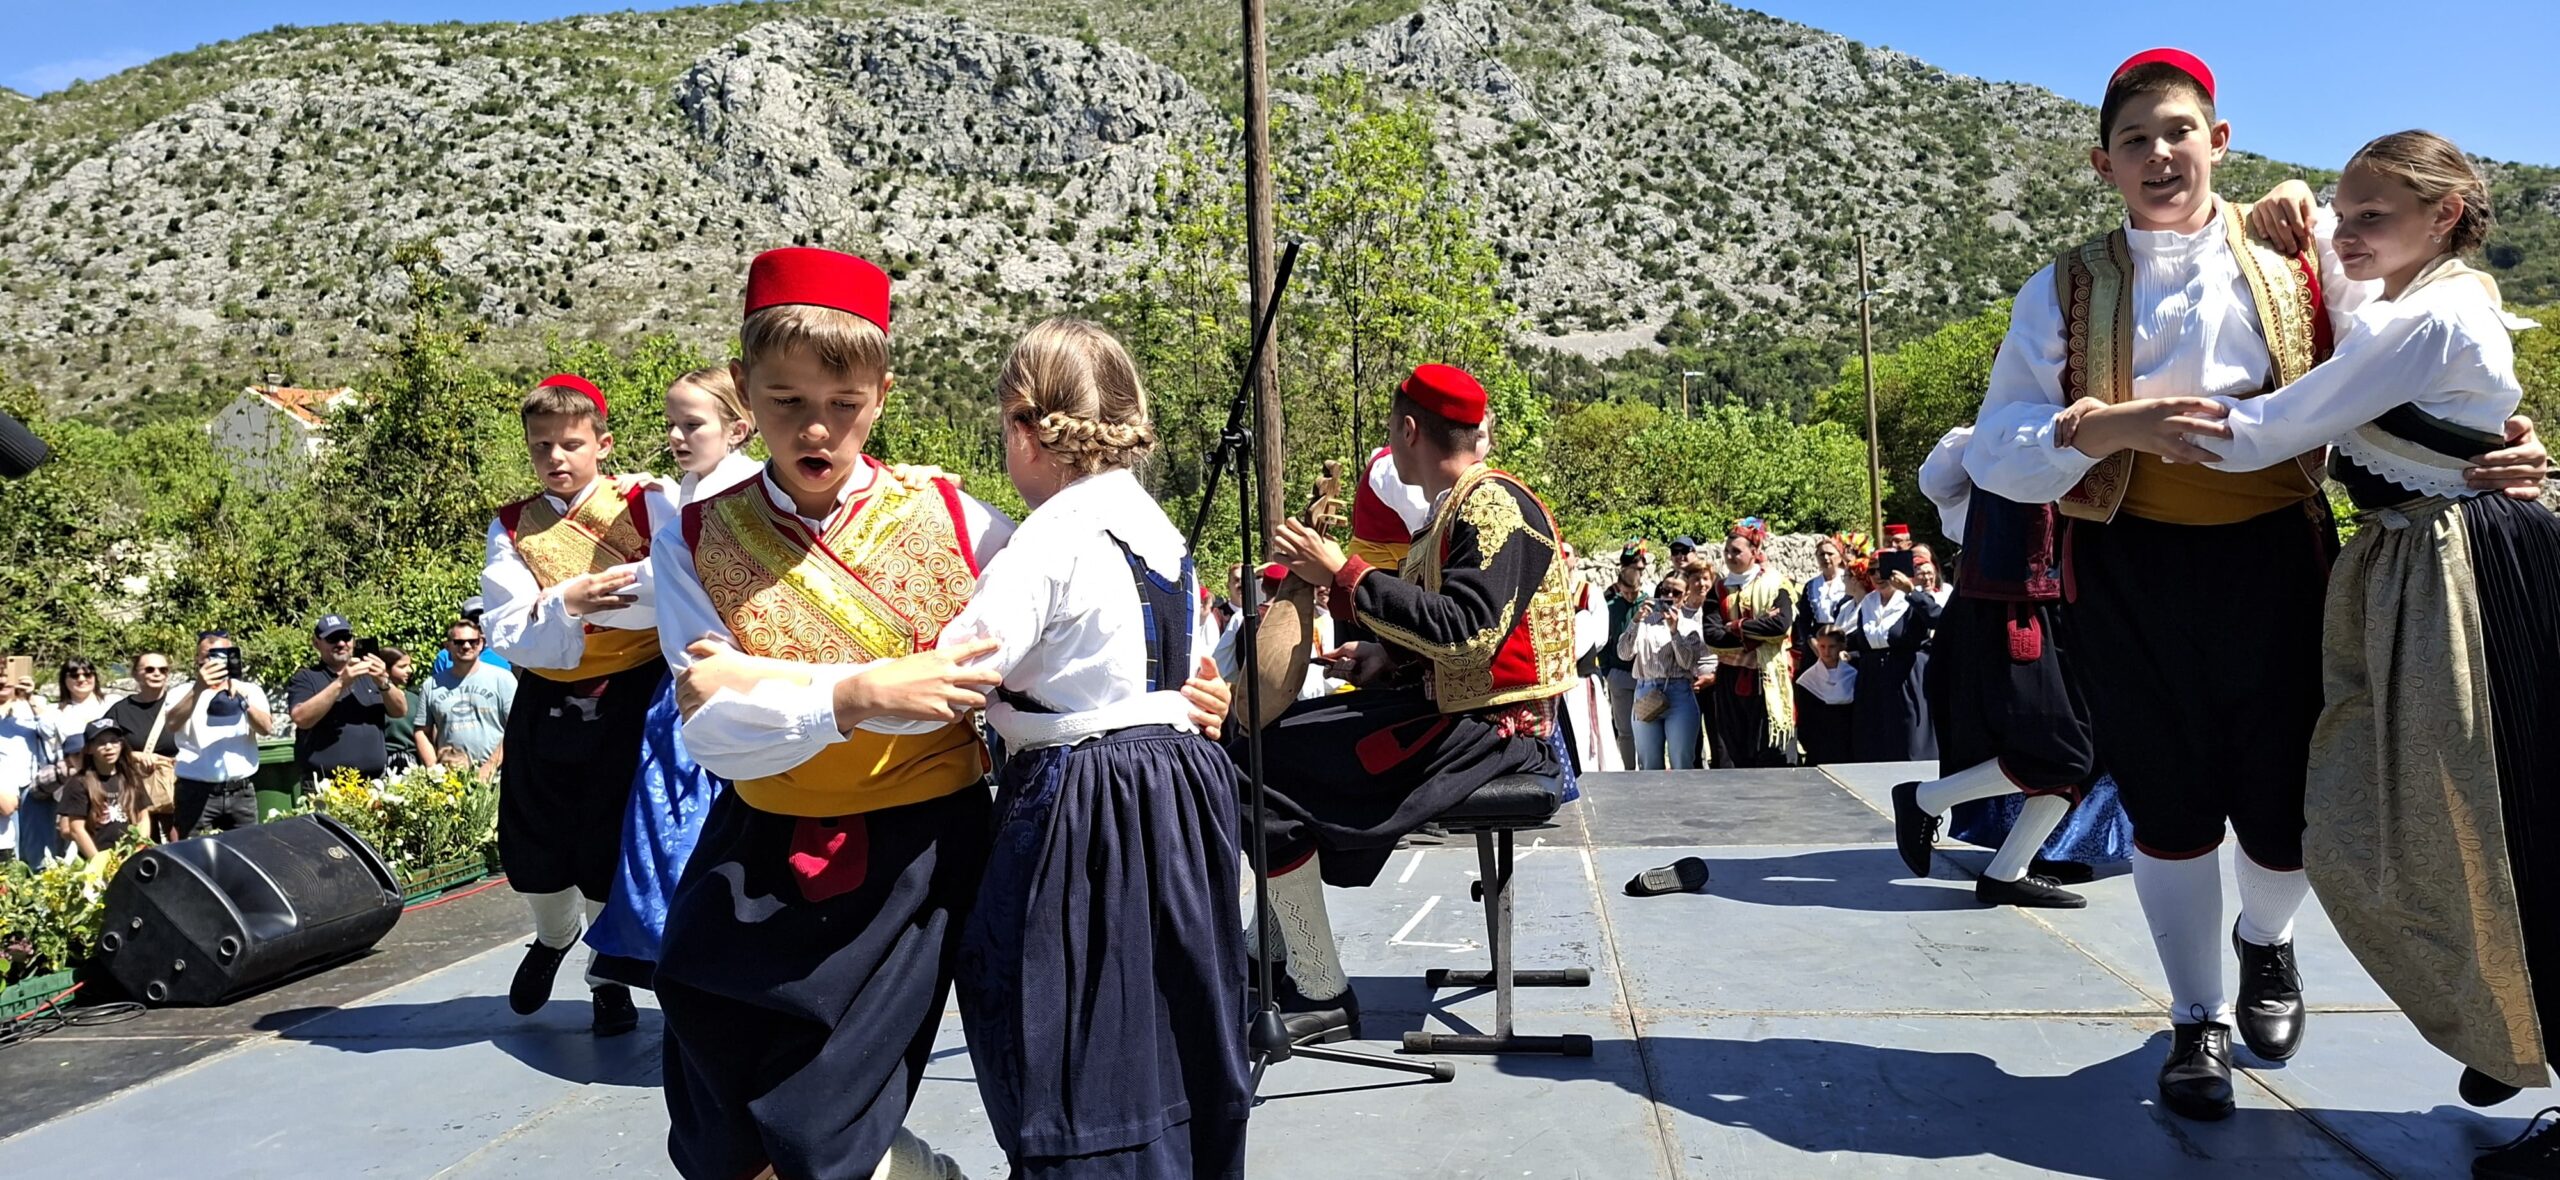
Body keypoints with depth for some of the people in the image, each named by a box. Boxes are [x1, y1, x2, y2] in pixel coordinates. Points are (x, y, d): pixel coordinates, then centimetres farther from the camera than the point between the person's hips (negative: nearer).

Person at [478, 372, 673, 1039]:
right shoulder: (512, 528, 3)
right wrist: (569, 600, -27)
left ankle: (609, 977, 27)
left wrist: (595, 599, -26)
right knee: (535, 847, 10)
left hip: (629, 701, -2)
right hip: (546, 704, 3)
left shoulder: (644, 505, -3)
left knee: (612, 846, 4)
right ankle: (552, 937, 44)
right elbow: (509, 634, -9)